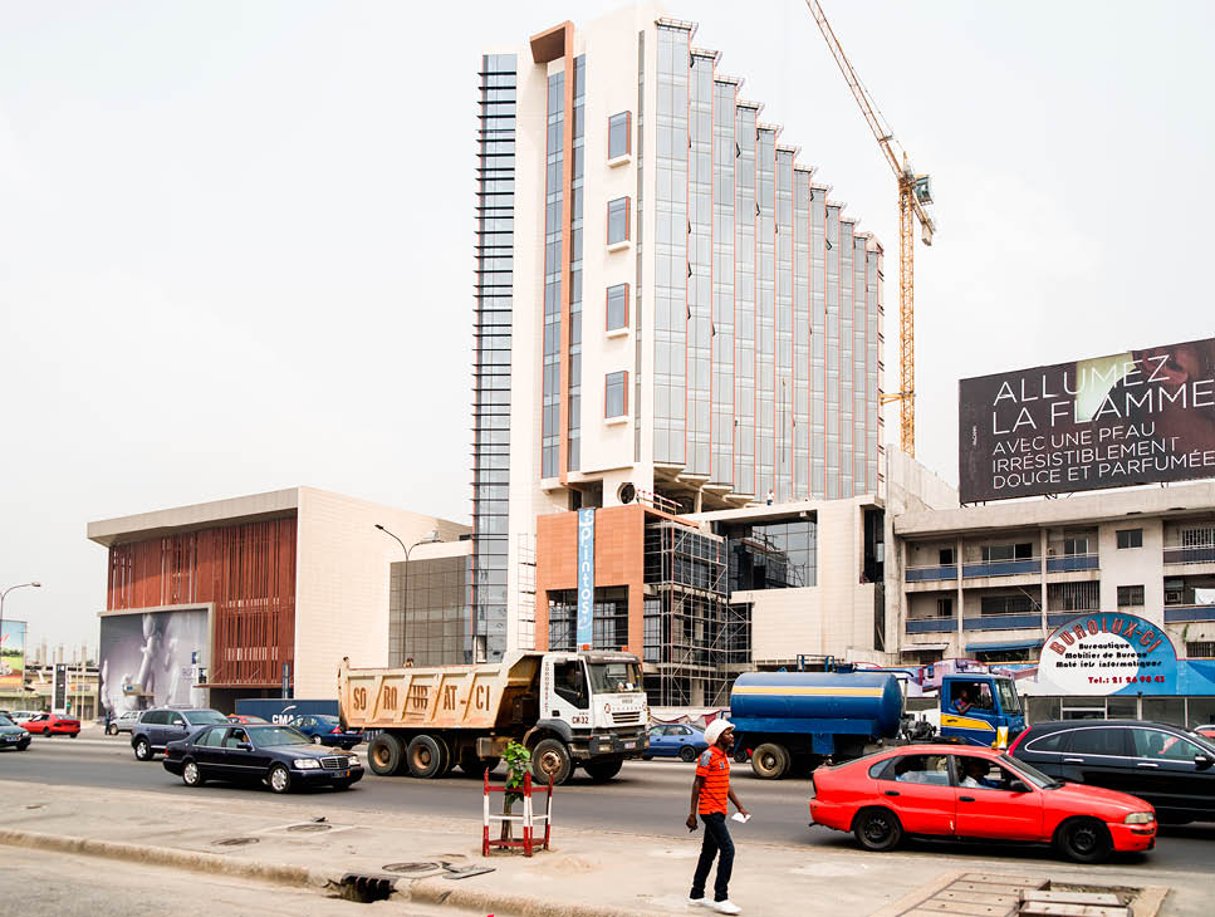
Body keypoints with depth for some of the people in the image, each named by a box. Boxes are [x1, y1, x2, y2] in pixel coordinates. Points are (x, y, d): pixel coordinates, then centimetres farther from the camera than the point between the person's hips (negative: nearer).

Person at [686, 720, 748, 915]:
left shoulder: (724, 756, 14)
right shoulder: (709, 755, -14)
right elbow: (697, 784, -15)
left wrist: (740, 807, 20)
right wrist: (692, 814, -17)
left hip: (718, 812, 10)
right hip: (710, 811, -10)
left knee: (709, 852, 14)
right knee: (727, 850, -14)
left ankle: (696, 895, 22)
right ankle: (720, 899, -12)